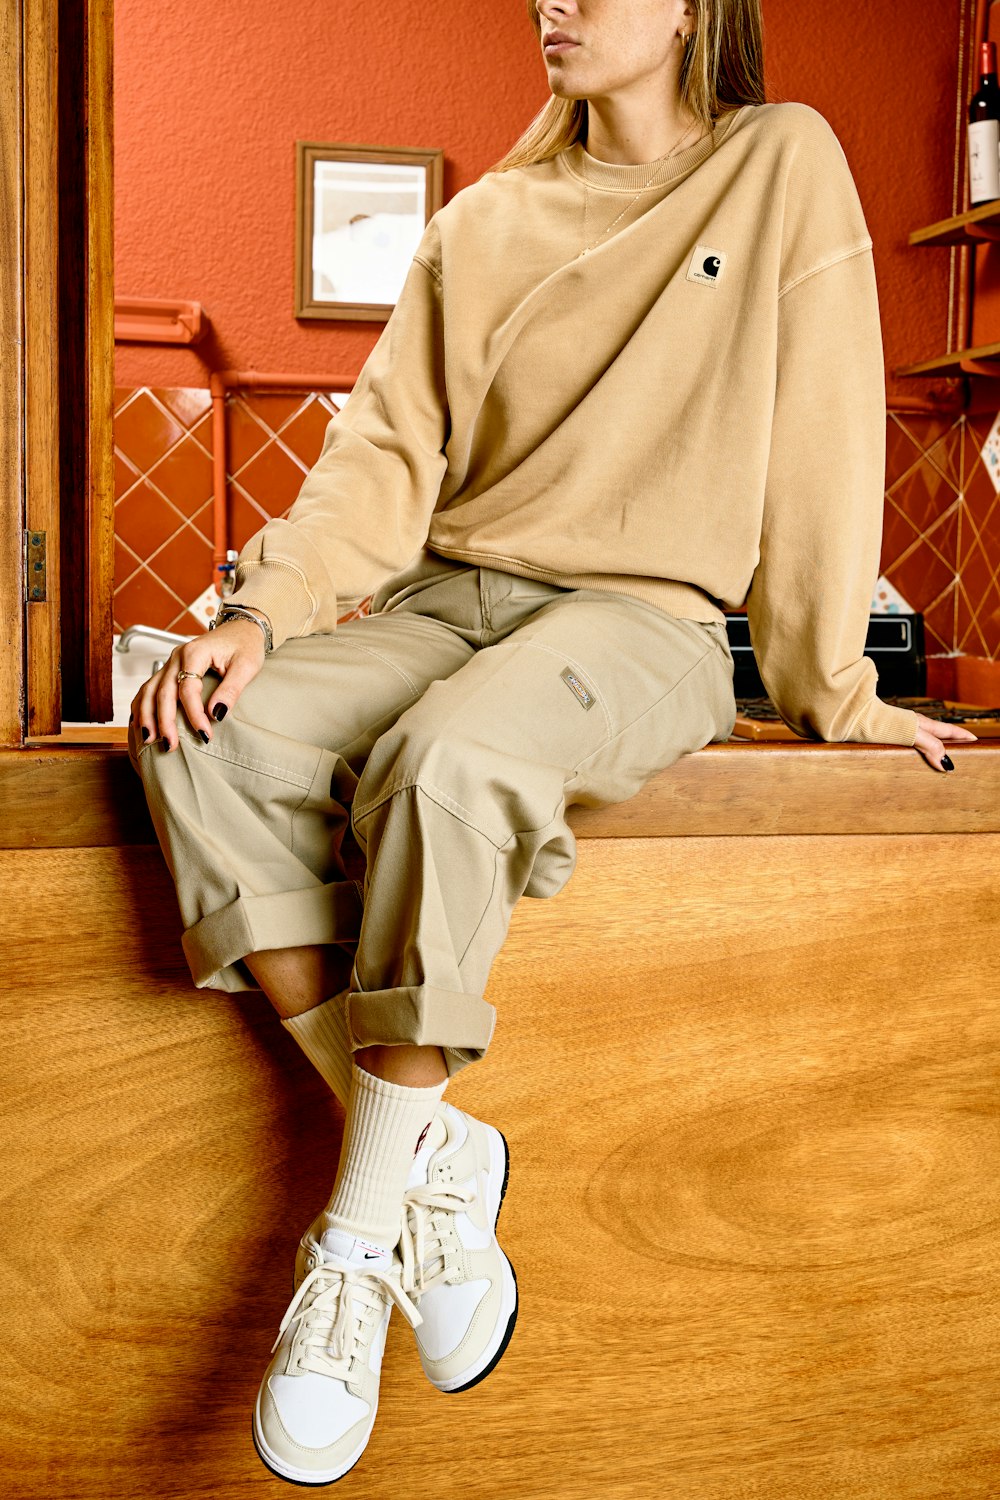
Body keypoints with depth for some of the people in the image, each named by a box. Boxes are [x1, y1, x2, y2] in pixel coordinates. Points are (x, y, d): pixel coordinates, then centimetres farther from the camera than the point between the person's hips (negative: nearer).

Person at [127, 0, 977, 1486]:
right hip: (447, 599, 5)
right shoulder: (486, 221, 14)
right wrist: (260, 611, -10)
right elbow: (389, 449, 5)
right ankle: (430, 1150, -16)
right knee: (205, 737, -22)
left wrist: (836, 690, -1)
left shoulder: (784, 163, 4)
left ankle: (363, 1230, -20)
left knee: (450, 760, -36)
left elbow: (821, 445, 0)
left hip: (643, 621, -5)